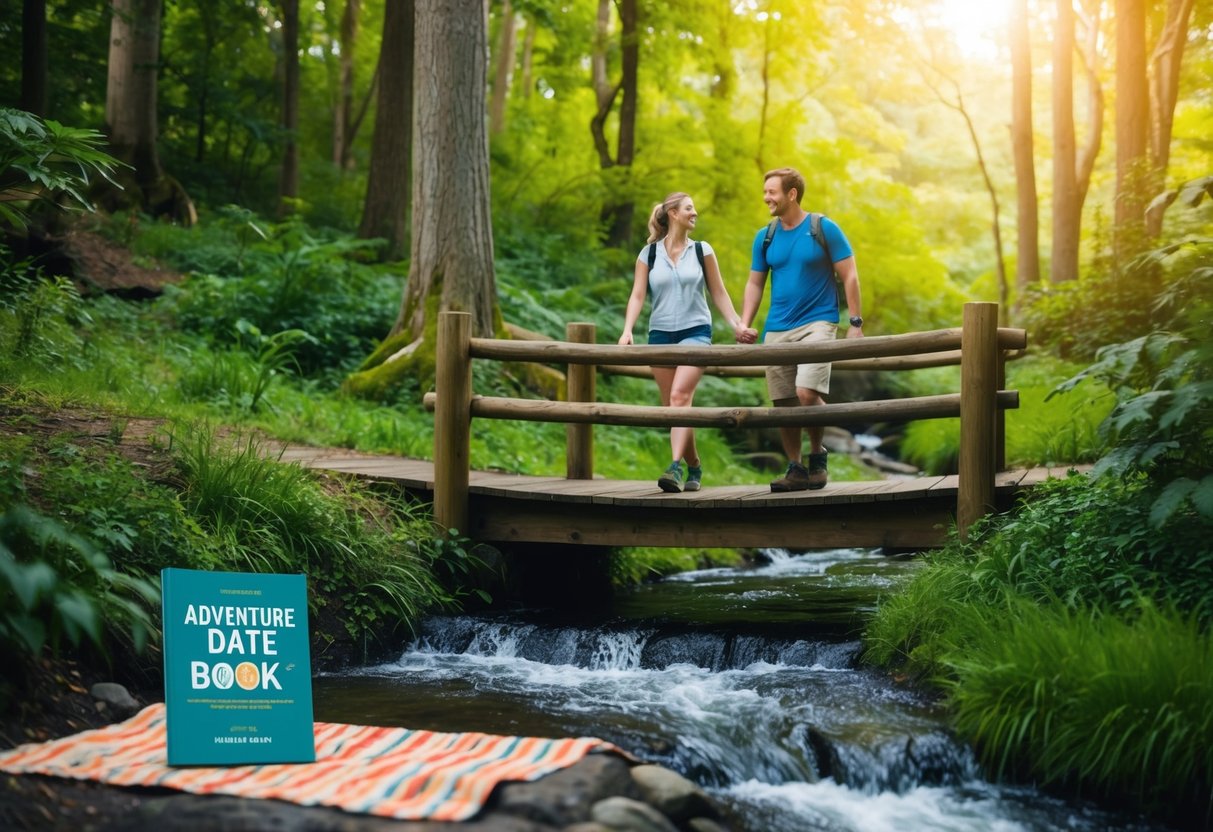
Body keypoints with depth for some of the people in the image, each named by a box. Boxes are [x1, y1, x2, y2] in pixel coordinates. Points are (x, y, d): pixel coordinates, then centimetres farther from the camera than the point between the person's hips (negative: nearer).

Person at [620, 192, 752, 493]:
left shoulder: (702, 251, 6)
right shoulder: (649, 254, 5)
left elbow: (718, 293, 10)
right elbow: (637, 295, 1)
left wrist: (737, 324, 2)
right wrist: (627, 331, -13)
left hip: (695, 331, -2)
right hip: (660, 333, 2)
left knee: (680, 395, -21)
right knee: (672, 406, 5)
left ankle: (675, 467, -30)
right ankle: (694, 467, 21)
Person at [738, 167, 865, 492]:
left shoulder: (824, 229, -4)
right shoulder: (765, 237, 9)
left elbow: (849, 276, -2)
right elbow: (755, 284, 14)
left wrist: (855, 323, -8)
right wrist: (744, 325, 1)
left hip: (817, 322, -5)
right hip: (777, 329, 5)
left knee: (807, 392, -20)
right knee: (783, 402, 4)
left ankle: (818, 454, 3)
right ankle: (795, 469, 16)